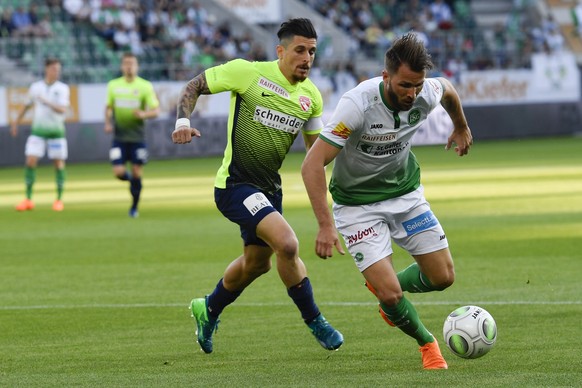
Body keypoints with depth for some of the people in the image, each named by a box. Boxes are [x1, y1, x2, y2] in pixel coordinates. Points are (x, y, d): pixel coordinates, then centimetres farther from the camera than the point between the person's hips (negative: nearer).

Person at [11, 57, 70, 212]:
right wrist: (16, 122, 23)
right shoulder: (35, 87, 4)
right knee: (30, 162, -7)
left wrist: (47, 102, -31)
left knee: (59, 164, 1)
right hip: (38, 131, 2)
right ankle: (28, 199, 1)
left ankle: (59, 199, 13)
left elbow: (62, 110, -17)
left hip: (56, 131, -2)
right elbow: (27, 105, 20)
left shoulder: (63, 88, -4)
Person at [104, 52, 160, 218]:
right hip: (119, 137, 1)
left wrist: (143, 114, -24)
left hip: (138, 137, -1)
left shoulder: (145, 86, -3)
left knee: (137, 174, -1)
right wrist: (108, 123, -1)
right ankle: (131, 179, 26)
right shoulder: (113, 85, 5)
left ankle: (134, 207, 18)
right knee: (118, 172, -10)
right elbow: (108, 107, 17)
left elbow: (156, 111, -4)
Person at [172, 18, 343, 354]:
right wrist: (183, 121, -22)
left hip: (269, 187, 8)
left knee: (257, 261, 23)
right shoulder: (249, 73, -15)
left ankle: (209, 310, 49)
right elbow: (195, 86, -5)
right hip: (235, 185, -8)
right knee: (287, 244, -25)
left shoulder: (311, 97, 2)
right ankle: (315, 322, -8)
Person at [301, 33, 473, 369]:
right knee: (390, 295, -14)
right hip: (358, 203, -5)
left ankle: (385, 287, 34)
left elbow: (448, 89, 12)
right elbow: (312, 166, -32)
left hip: (406, 192, 5)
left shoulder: (426, 95, -17)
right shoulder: (357, 104, -32)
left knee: (443, 277, 3)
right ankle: (427, 342, 17)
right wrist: (326, 225, -38)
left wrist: (462, 128, 29)